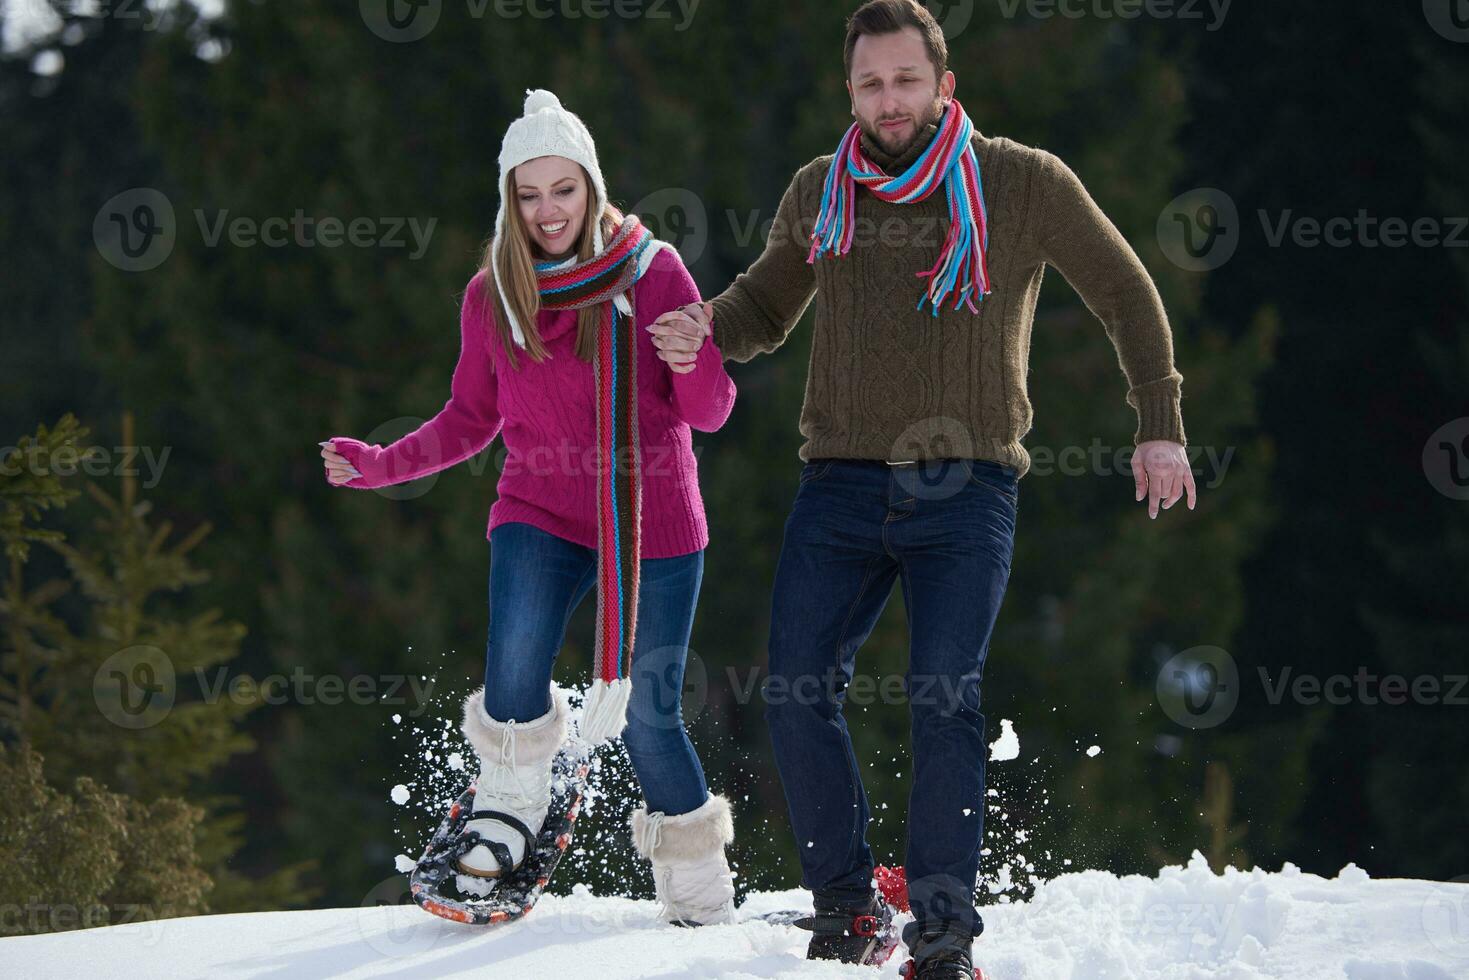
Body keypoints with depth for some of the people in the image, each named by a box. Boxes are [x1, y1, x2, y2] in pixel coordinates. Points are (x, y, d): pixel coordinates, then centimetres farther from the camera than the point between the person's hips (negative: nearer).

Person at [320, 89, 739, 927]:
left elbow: (710, 413, -4)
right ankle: (512, 809, 4)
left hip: (652, 523, -2)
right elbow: (472, 419, 16)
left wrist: (694, 364, -26)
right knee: (516, 670, -24)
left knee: (648, 713, -1)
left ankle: (700, 893, 20)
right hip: (542, 516, 2)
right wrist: (381, 465, 2)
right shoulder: (493, 295, 3)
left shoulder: (652, 271, -5)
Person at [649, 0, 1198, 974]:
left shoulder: (1025, 184, 2)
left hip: (965, 490, -3)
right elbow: (767, 309, 25)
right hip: (843, 485, 3)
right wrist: (706, 325, 2)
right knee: (798, 694, -8)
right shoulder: (819, 193, 10)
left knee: (945, 696, -17)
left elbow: (1127, 297, 12)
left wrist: (1161, 428, 7)